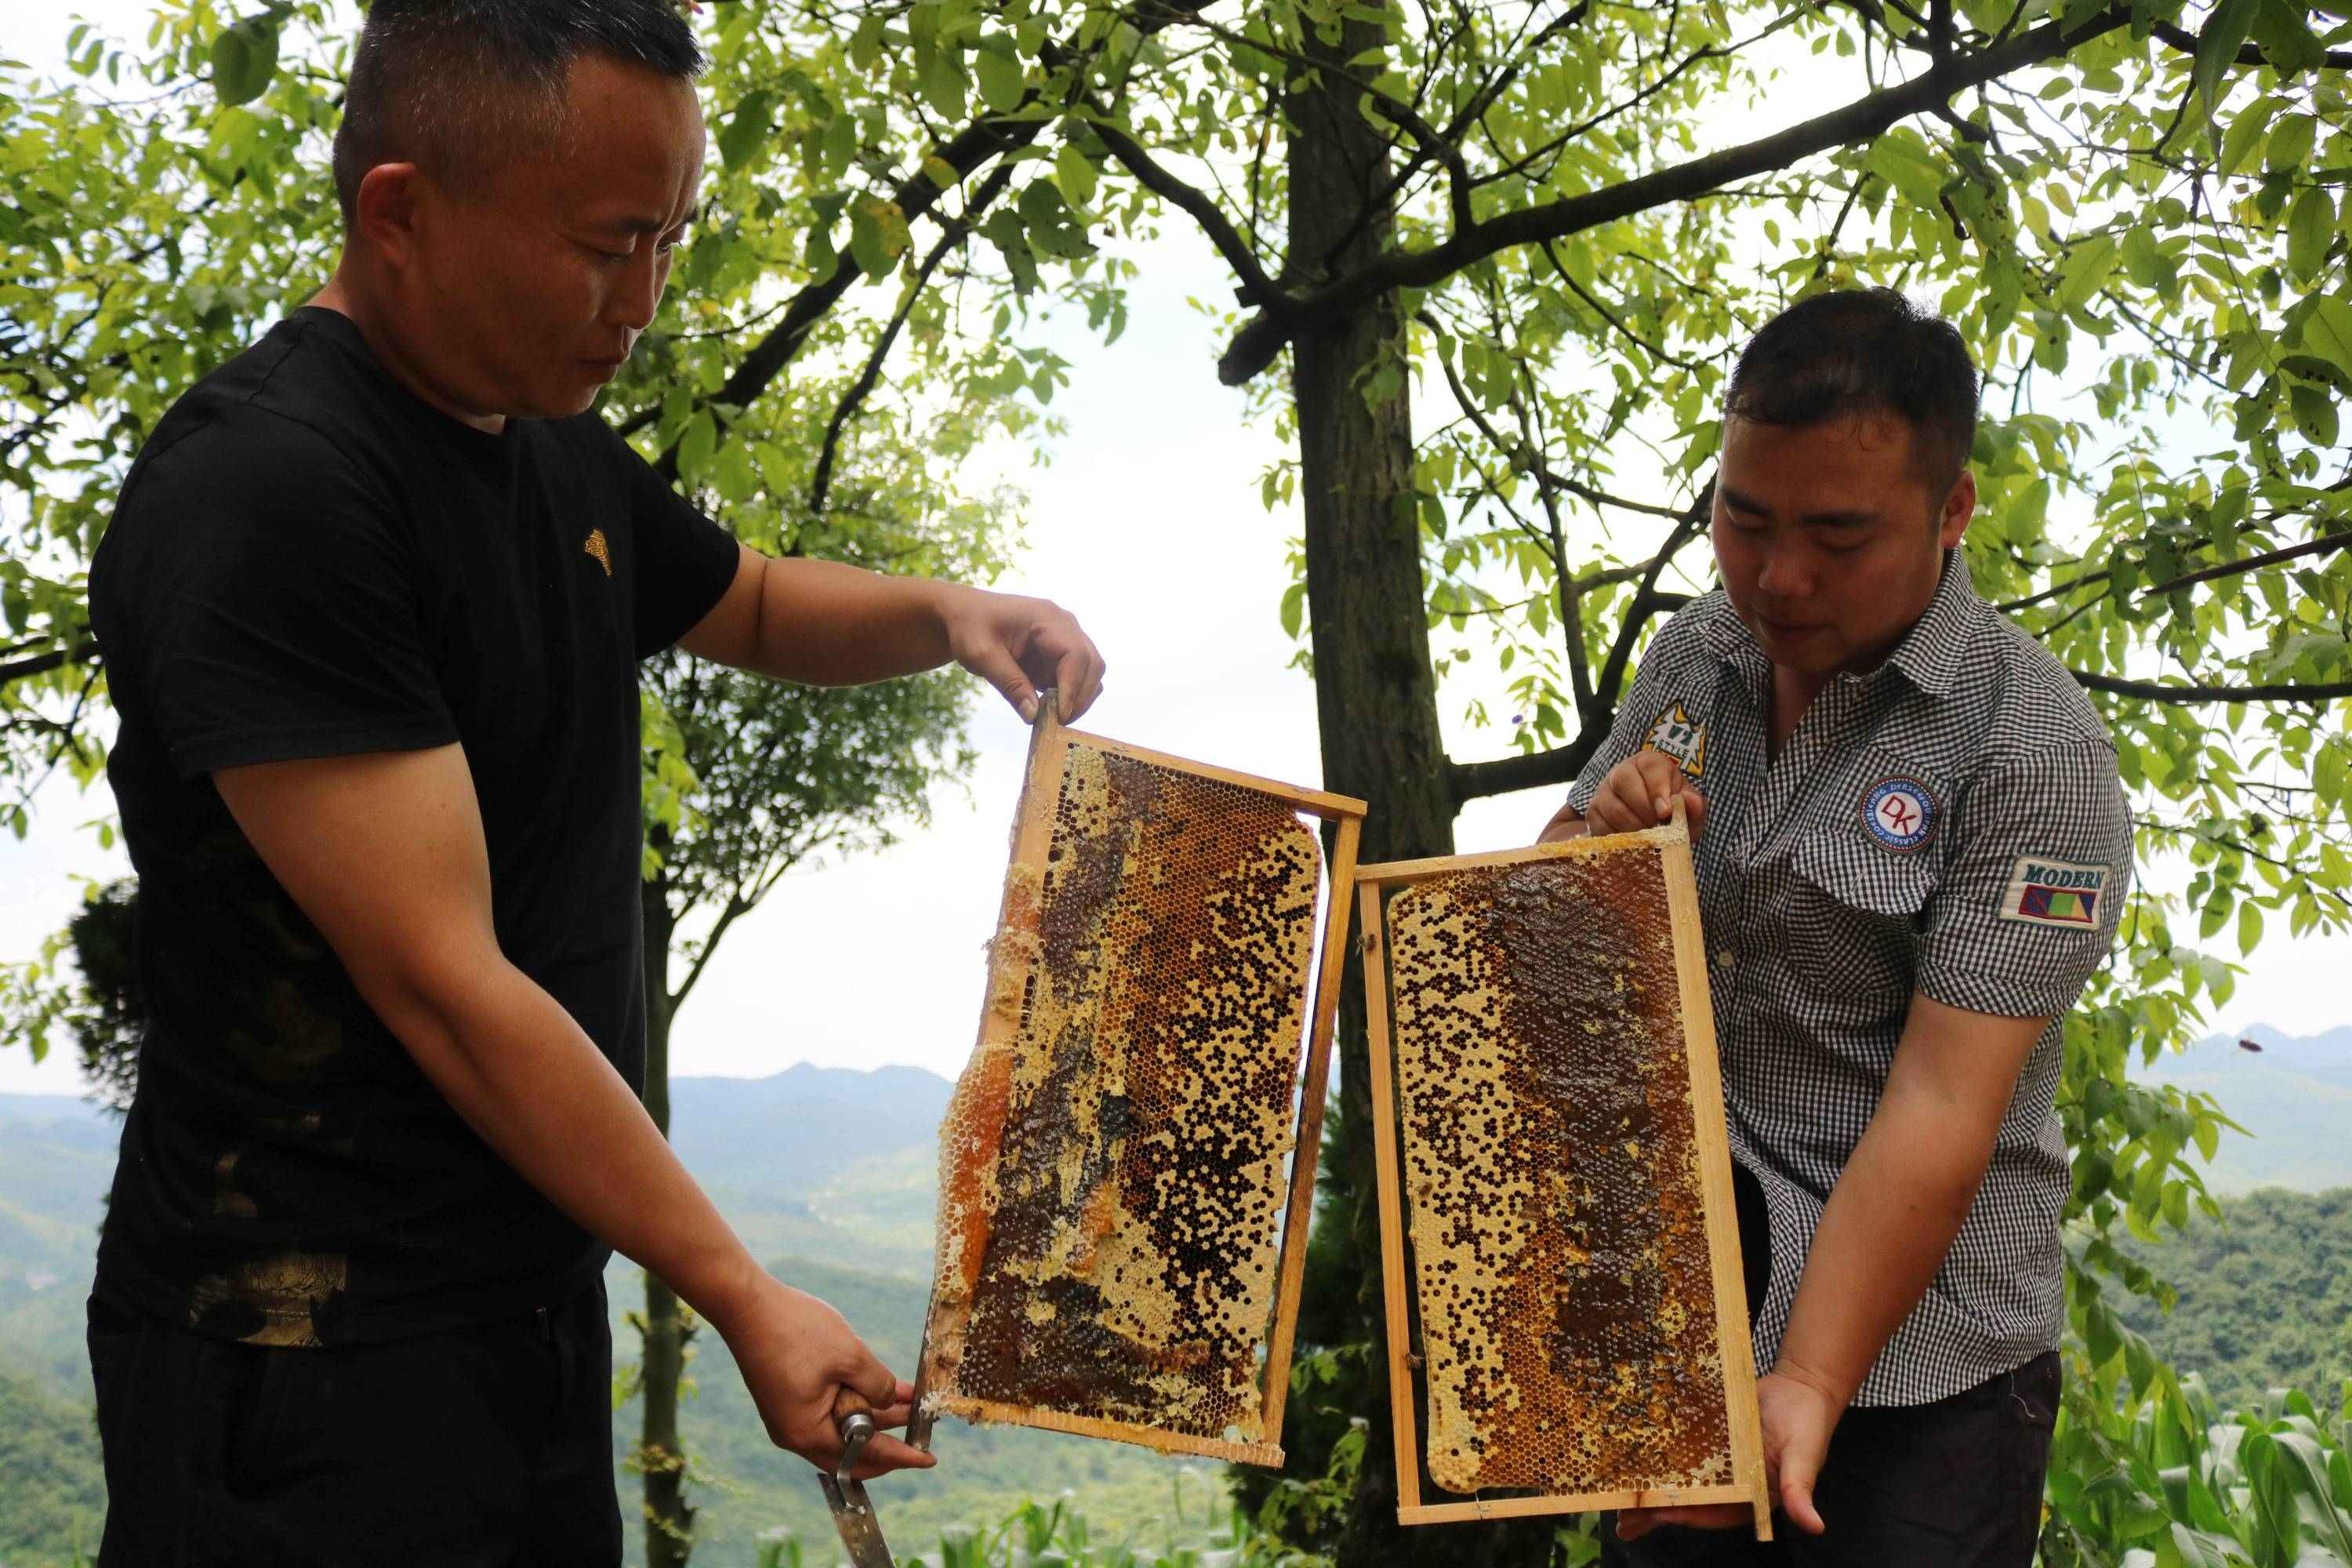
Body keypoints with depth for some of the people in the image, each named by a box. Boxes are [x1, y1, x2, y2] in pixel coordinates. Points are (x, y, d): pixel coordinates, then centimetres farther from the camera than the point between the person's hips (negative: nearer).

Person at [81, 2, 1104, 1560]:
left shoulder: (565, 459, 8)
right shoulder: (263, 489, -19)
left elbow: (755, 606, 28)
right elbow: (440, 985, -22)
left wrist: (943, 612, 6)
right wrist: (742, 1297, -18)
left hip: (538, 1303, 8)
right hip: (317, 1356, -8)